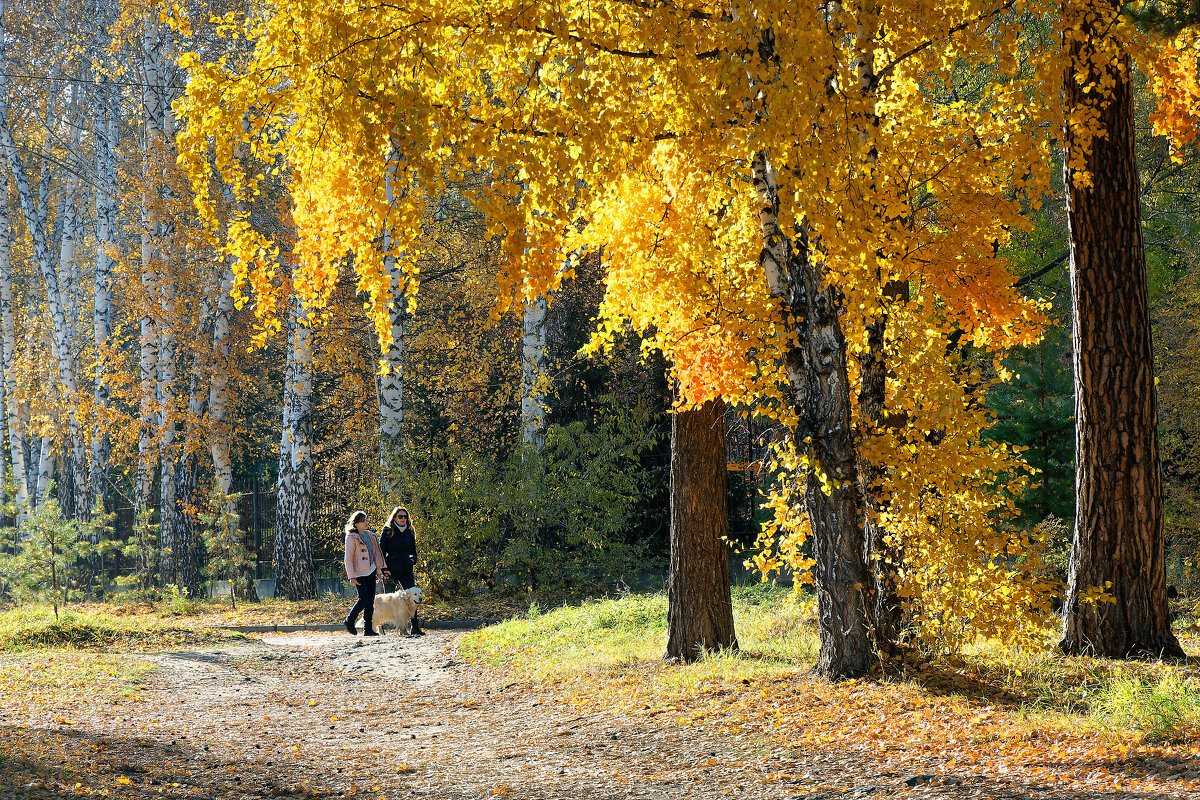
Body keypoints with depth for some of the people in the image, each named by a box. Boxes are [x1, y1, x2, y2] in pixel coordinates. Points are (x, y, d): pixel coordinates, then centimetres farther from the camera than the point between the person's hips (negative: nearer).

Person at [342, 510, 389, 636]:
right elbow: (348, 559, -10)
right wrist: (352, 577, -14)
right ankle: (349, 621, 8)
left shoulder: (369, 535, 12)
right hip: (359, 574, -7)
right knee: (364, 599, -13)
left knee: (370, 601, 3)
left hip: (370, 572, 7)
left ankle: (368, 629, 7)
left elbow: (376, 553, 19)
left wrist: (382, 569, 15)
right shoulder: (351, 538, -9)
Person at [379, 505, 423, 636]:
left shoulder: (409, 532, 12)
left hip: (406, 570, 3)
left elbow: (413, 550, 21)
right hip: (391, 570, -3)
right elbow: (381, 551, -2)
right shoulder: (387, 531, -1)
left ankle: (415, 627, -11)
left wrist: (413, 559, -2)